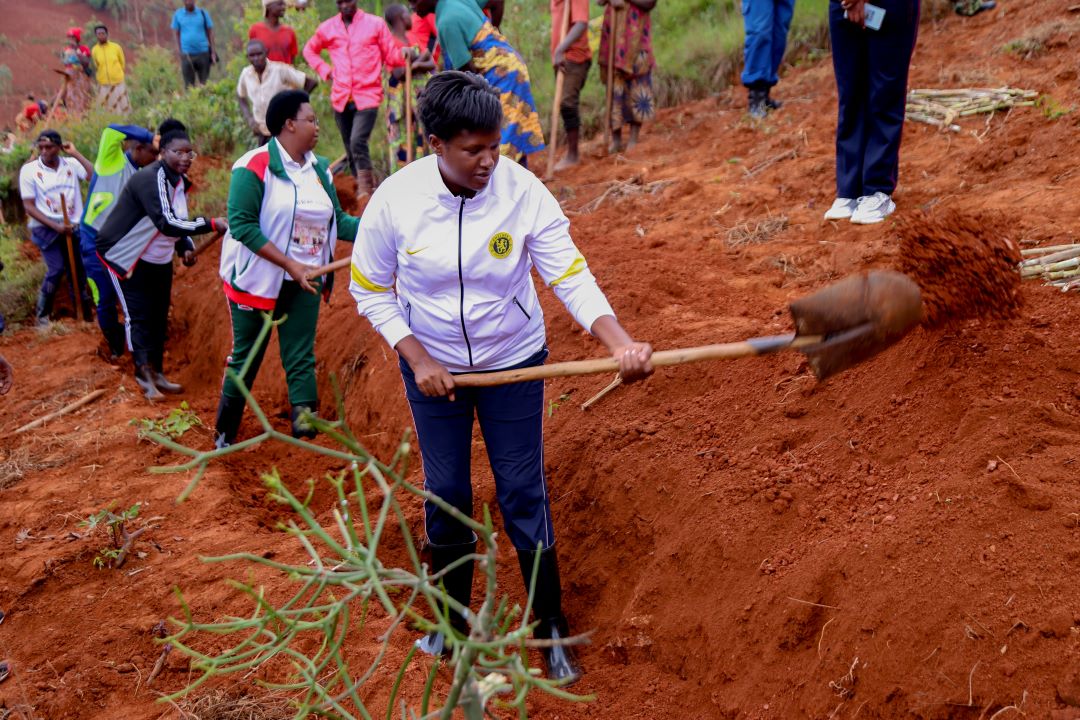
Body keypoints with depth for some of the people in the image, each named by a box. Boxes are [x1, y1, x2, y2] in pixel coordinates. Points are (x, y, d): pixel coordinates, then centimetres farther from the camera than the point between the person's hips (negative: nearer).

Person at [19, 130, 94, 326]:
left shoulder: (71, 164, 2)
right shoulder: (29, 170, -4)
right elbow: (29, 206, -5)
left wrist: (75, 153, -10)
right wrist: (55, 226, -15)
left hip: (73, 227, 3)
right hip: (46, 229, -3)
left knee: (77, 272, 9)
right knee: (57, 270, -17)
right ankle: (42, 313, 1)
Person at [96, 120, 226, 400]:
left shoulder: (180, 182, 2)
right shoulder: (151, 179, -27)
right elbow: (166, 223, -38)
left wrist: (186, 248, -3)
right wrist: (212, 224, -39)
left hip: (159, 261, 9)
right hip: (128, 258, -9)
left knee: (159, 317, 11)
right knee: (138, 317, -8)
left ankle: (157, 374, 19)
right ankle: (145, 375, -4)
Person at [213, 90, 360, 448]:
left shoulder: (319, 169, 6)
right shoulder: (255, 167, -14)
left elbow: (338, 220, 8)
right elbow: (242, 224, -20)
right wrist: (290, 264, -25)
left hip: (304, 284, 5)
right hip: (257, 281, -5)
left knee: (301, 357, 0)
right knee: (246, 358, 7)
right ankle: (224, 434, 23)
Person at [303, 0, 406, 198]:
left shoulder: (375, 24, 1)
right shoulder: (327, 28, 8)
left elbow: (391, 56, 2)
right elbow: (309, 50, 24)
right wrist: (325, 70, 9)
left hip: (368, 96, -4)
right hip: (341, 98, 4)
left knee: (358, 141, -21)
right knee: (350, 148, 10)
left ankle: (365, 187, -13)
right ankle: (362, 188, 22)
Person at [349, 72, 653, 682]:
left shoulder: (524, 192, -21)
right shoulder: (395, 199, -19)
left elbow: (571, 277, -22)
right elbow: (370, 289, -6)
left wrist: (621, 344, -37)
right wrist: (418, 359, -15)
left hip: (513, 362, -1)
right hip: (433, 367, 1)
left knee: (524, 495, 5)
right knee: (446, 495, 12)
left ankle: (552, 628, 22)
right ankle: (453, 623, 34)